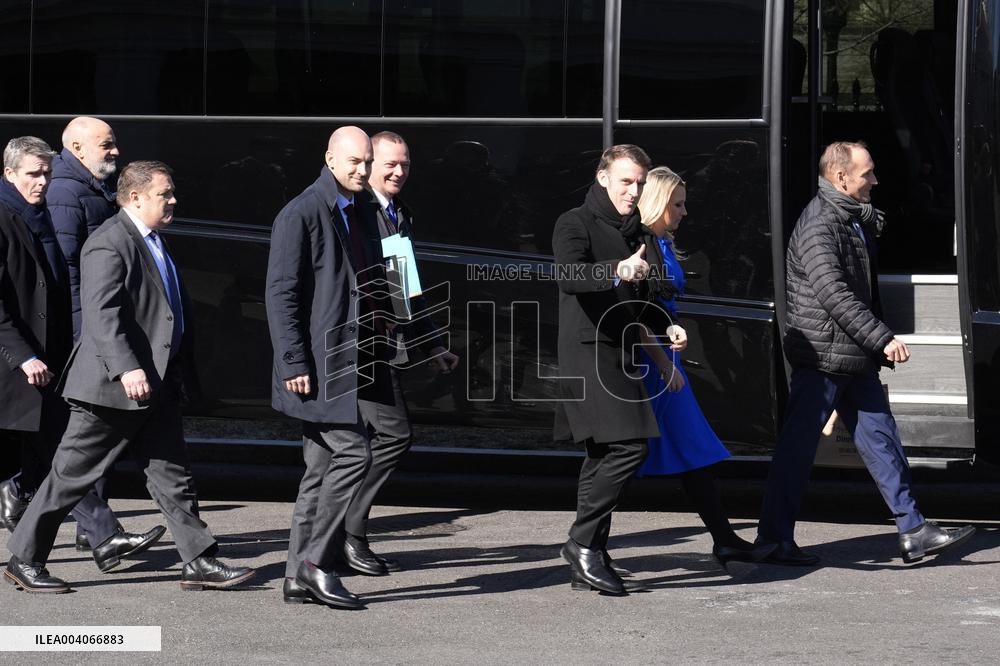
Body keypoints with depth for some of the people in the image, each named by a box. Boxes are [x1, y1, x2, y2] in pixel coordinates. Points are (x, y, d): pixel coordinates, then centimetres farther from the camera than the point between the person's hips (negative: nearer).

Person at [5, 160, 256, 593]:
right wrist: (127, 368, -35)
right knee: (72, 475, 0)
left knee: (172, 476, 7)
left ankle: (199, 562, 8)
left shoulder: (153, 241, 17)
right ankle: (24, 560, 9)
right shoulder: (109, 244, -15)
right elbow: (101, 313, -25)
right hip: (112, 387, -9)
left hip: (157, 385, 9)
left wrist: (185, 376, 25)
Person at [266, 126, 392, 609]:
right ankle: (317, 562, -6)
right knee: (353, 453, -13)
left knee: (323, 467, 9)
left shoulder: (363, 210, 16)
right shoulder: (300, 215, -10)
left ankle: (299, 578, 12)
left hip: (351, 361, 9)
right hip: (318, 362, -9)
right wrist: (294, 363, -18)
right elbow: (281, 293, -14)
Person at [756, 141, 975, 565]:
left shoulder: (858, 219, 14)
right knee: (797, 449, -1)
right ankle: (774, 540, 6)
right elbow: (834, 295, -25)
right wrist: (883, 339, -26)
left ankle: (914, 532, 12)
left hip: (857, 358, 9)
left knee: (881, 439, 9)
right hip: (821, 358, -9)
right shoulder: (819, 225, -17)